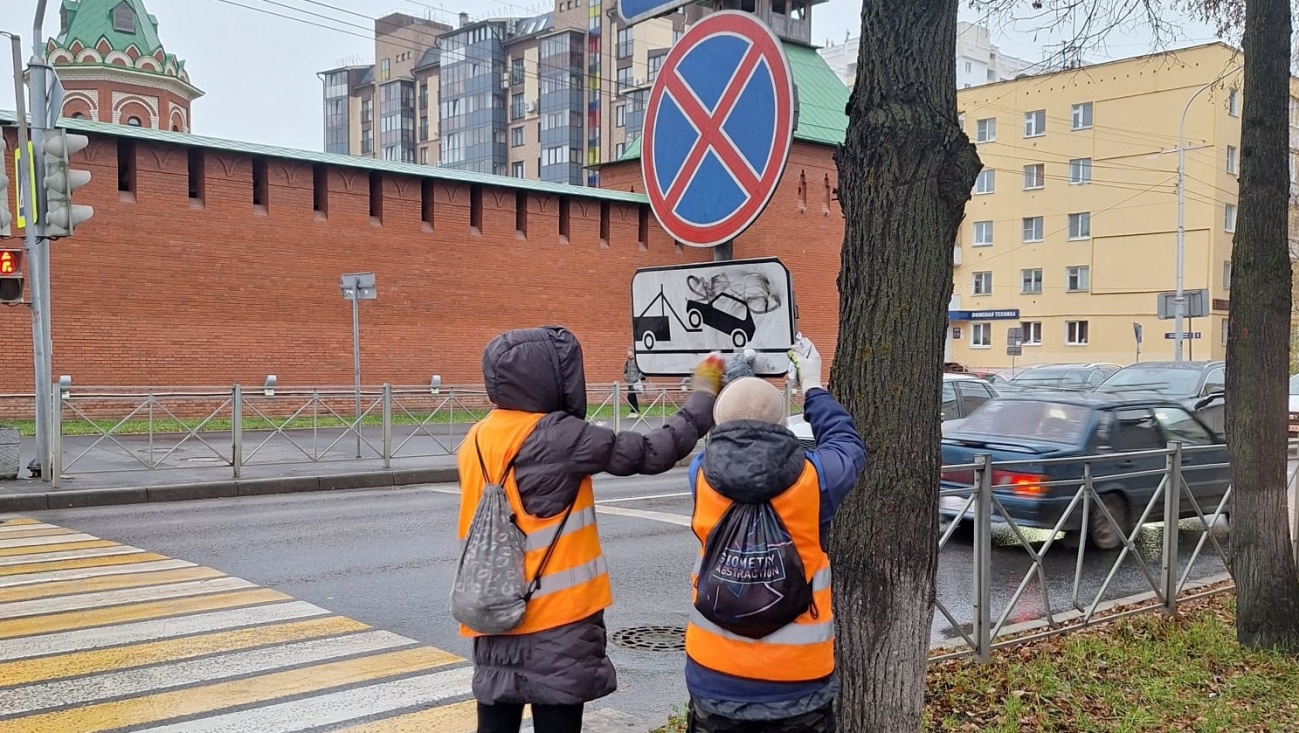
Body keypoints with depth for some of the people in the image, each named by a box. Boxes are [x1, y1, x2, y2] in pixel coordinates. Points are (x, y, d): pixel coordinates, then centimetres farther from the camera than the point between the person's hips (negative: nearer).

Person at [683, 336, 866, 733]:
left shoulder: (701, 476, -11)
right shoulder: (813, 478, -15)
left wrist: (740, 380, 26)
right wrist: (812, 386, 22)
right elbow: (848, 446, 8)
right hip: (797, 681, -2)